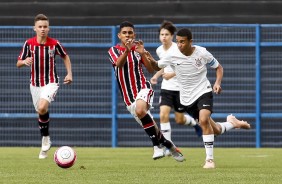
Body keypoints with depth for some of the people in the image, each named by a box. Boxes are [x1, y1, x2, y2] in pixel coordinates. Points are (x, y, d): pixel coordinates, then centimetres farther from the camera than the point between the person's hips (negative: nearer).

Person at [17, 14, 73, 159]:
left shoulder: (54, 44, -8)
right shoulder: (29, 43, -6)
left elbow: (65, 57, 11)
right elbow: (18, 63, -1)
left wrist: (69, 73, 3)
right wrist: (25, 62, -23)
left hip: (51, 82, -3)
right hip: (35, 84, 3)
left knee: (42, 108, -28)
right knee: (41, 113, 11)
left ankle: (46, 138, -8)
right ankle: (45, 146, 29)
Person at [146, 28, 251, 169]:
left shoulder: (202, 53, -12)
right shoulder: (172, 55, -10)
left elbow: (218, 67, 3)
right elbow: (157, 67, 3)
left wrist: (217, 83, -15)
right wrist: (151, 60, -20)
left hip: (203, 92, -3)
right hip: (187, 98, 3)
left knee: (204, 120, -30)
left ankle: (209, 159, -20)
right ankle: (232, 123, 43)